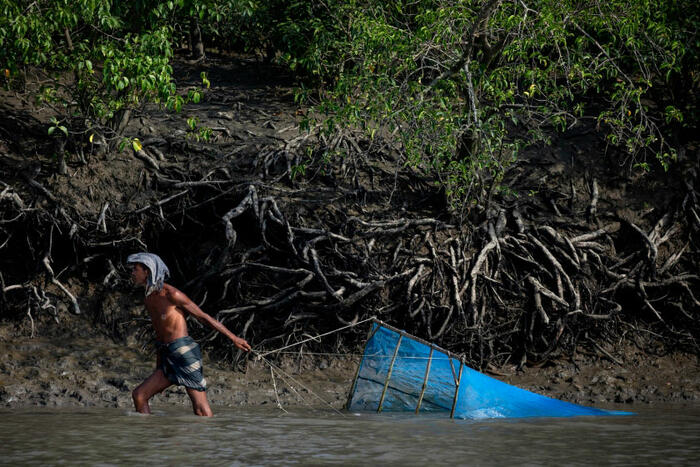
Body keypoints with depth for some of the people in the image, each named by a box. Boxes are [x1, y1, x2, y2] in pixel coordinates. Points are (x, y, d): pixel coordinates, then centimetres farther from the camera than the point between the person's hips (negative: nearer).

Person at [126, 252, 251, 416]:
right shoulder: (149, 298, 14)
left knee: (201, 410, -10)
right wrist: (158, 368, 27)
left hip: (185, 352, -9)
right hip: (169, 359, 9)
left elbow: (203, 316, -8)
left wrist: (233, 338, -6)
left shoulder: (171, 294, -12)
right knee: (139, 395, 3)